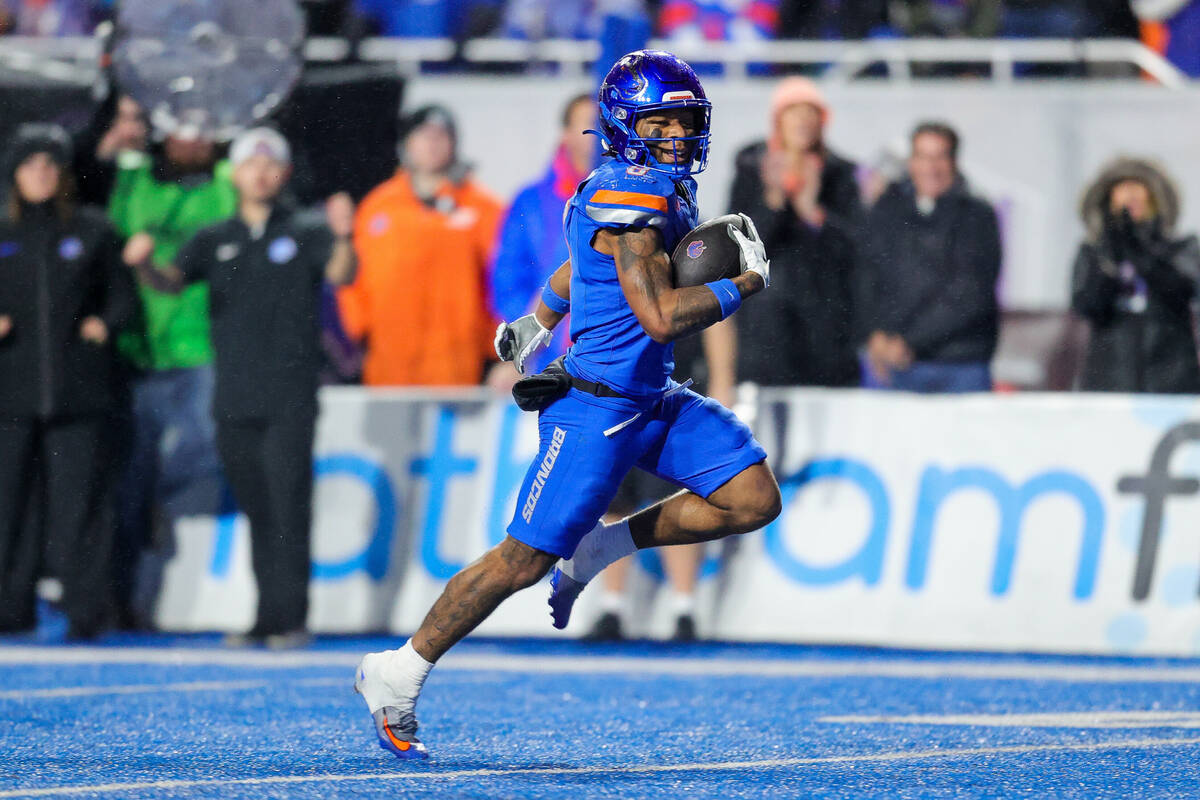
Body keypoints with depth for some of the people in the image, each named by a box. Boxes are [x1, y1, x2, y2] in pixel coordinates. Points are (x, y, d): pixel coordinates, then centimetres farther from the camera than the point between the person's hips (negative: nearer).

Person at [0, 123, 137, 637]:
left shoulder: (92, 232, 10)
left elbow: (123, 297, 13)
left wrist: (105, 325, -5)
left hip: (78, 386, -1)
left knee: (79, 497, -5)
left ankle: (86, 608, -1)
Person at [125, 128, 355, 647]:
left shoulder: (303, 235, 4)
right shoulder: (215, 242, 14)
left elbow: (340, 275, -12)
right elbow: (170, 282, 2)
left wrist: (343, 238, -35)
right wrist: (144, 264, -21)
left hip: (290, 395, -4)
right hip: (235, 398, 4)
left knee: (288, 504, -10)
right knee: (256, 510, 7)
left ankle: (290, 618, -9)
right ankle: (266, 618, 12)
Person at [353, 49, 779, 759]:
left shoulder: (664, 188, 10)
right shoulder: (632, 195, -20)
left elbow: (587, 258, 29)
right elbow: (660, 318, -27)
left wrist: (540, 320, 44)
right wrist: (743, 284, -16)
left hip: (655, 402, 9)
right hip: (597, 407, -9)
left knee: (754, 501, -3)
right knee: (526, 559, -6)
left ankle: (601, 547, 12)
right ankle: (399, 674, 8)